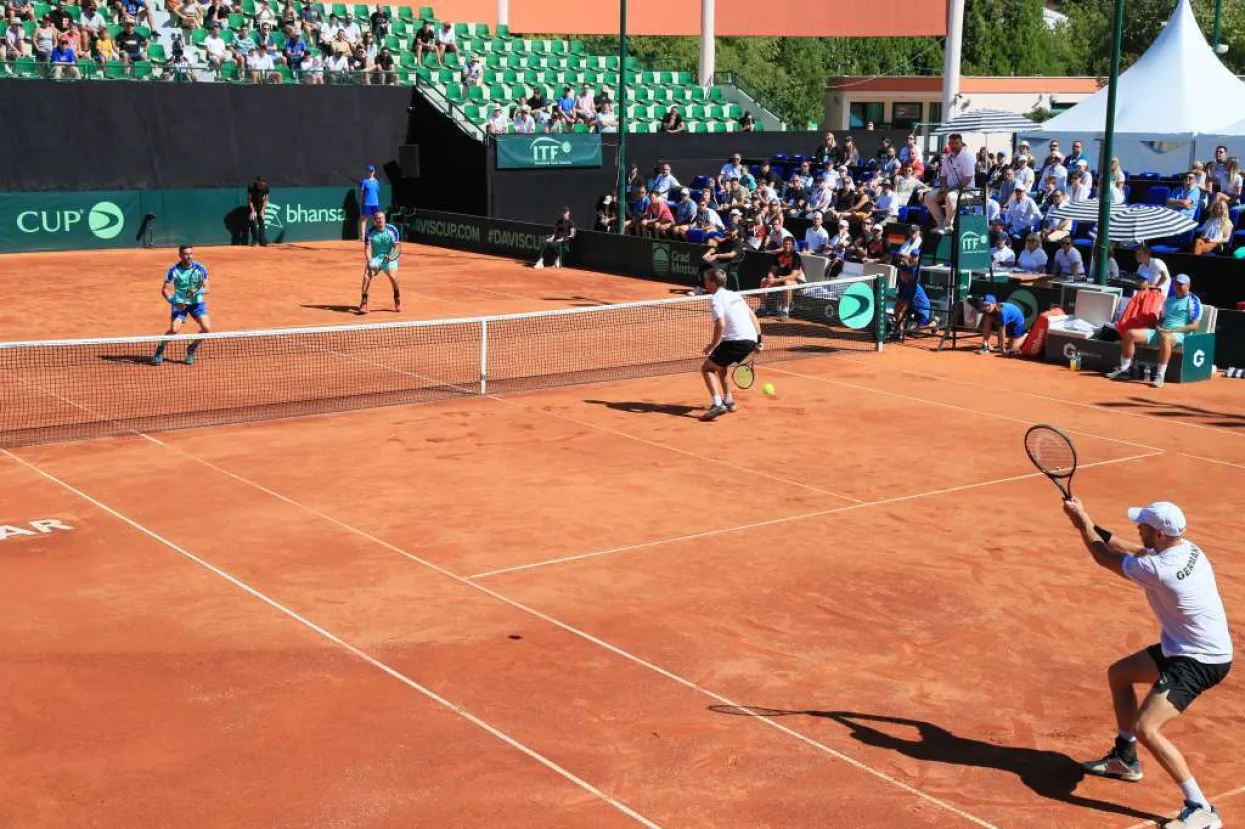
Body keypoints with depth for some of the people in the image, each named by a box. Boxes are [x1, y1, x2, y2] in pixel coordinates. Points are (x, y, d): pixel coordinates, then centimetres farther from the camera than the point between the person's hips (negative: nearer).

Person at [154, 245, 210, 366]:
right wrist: (174, 301, -27)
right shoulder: (174, 271, -12)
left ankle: (191, 351, 11)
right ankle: (159, 351, 7)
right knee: (174, 329, -19)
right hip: (180, 303, -2)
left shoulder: (200, 269, -9)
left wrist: (198, 291, -26)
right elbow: (165, 290, -10)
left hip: (197, 302, 2)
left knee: (206, 328, -15)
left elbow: (206, 288, -4)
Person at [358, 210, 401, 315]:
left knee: (392, 276, -28)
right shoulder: (370, 232, -4)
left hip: (390, 259, -1)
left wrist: (390, 256, -24)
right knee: (366, 276, -24)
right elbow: (367, 249, -10)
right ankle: (363, 303, -17)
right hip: (375, 258, 1)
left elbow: (398, 247, -6)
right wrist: (370, 262, -26)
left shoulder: (392, 230, -5)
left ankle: (397, 300, -2)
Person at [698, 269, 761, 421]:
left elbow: (721, 324, -18)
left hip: (736, 340, -8)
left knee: (706, 368, 4)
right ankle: (728, 401, 31)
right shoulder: (735, 295, 20)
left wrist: (712, 346, -11)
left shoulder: (715, 299, -4)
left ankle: (717, 405, -13)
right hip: (751, 340, 8)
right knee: (720, 365, 30)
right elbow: (753, 317, 22)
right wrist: (758, 340, 24)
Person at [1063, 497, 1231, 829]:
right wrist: (1087, 522, 3)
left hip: (1199, 662, -10)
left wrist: (1082, 522, 3)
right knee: (1118, 674, 24)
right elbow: (1122, 547, 10)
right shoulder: (1184, 548, -3)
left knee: (1145, 728, -20)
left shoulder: (1159, 569, -29)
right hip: (1183, 649, 10)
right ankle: (1125, 759, 39)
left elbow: (1105, 557, -12)